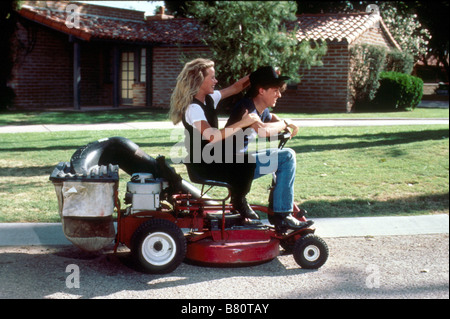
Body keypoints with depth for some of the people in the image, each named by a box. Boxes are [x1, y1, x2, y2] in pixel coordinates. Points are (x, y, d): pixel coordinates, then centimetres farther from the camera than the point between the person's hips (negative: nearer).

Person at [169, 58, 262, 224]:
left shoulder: (209, 99, 6)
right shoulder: (193, 108, -22)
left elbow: (236, 87, 14)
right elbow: (211, 136, -35)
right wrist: (242, 123, -33)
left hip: (212, 158, 9)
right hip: (200, 165, -9)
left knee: (247, 162, -4)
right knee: (243, 169, -19)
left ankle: (240, 204, 12)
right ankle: (239, 205, 8)